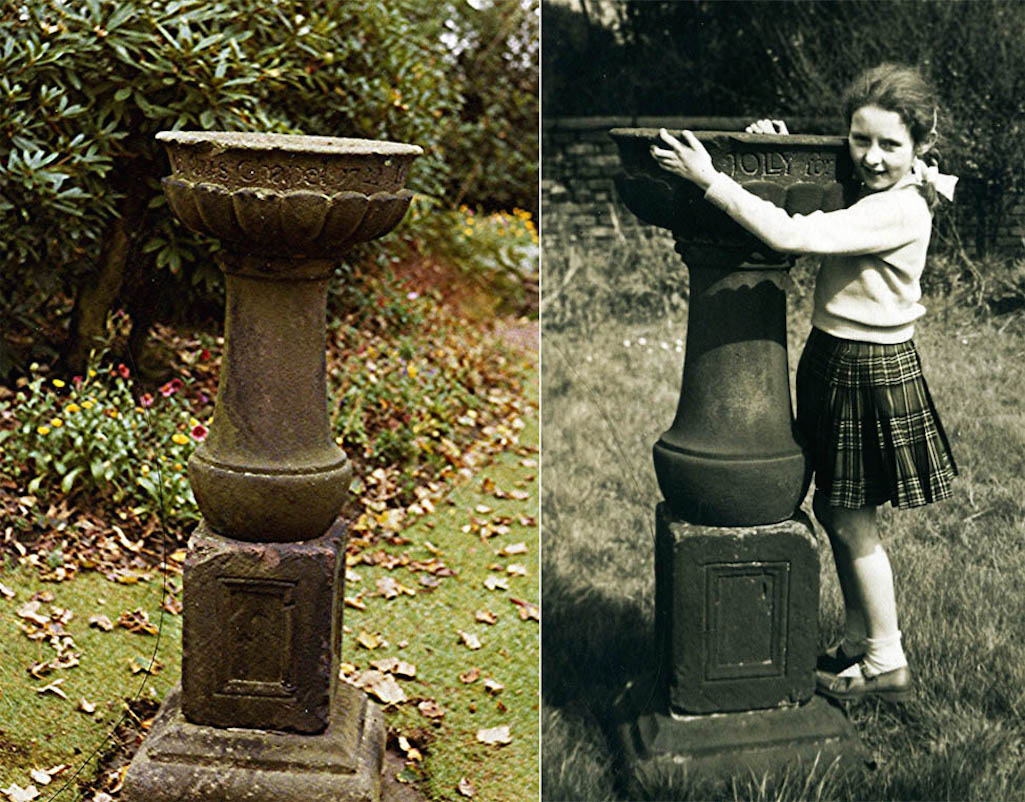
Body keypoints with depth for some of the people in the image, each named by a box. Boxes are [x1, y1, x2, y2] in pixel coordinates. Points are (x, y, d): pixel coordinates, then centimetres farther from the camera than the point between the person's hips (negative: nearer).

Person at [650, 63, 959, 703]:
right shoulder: (871, 196, 6)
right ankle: (859, 644, 32)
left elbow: (791, 235, -32)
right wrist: (779, 143, 0)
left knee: (851, 521, 3)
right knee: (837, 512, 17)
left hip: (871, 372, -9)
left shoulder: (899, 210, -23)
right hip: (835, 359, 9)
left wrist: (711, 180, -29)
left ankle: (888, 664, 19)